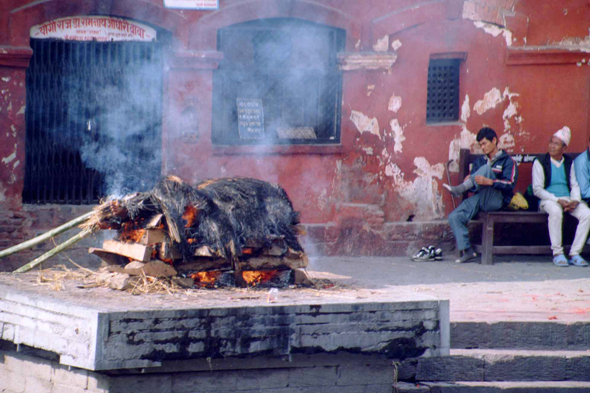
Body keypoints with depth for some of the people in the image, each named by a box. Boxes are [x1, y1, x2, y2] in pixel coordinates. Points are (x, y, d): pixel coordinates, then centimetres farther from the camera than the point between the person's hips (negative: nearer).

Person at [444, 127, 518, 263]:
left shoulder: (507, 161, 5)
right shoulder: (479, 161, 24)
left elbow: (510, 184, -11)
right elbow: (474, 186, 19)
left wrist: (489, 182, -25)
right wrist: (469, 182, -7)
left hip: (497, 200, -6)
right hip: (479, 198, 6)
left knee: (486, 169, -26)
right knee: (454, 217, -18)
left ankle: (459, 189, -28)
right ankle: (466, 249, -16)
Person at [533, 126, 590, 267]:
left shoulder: (569, 163, 13)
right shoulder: (540, 163, -1)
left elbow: (574, 185, 11)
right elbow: (537, 189, -6)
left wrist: (575, 200, -11)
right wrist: (557, 200, -17)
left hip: (567, 199, 4)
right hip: (548, 199, -4)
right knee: (556, 211, -40)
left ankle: (574, 253, -20)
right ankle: (557, 253, -31)